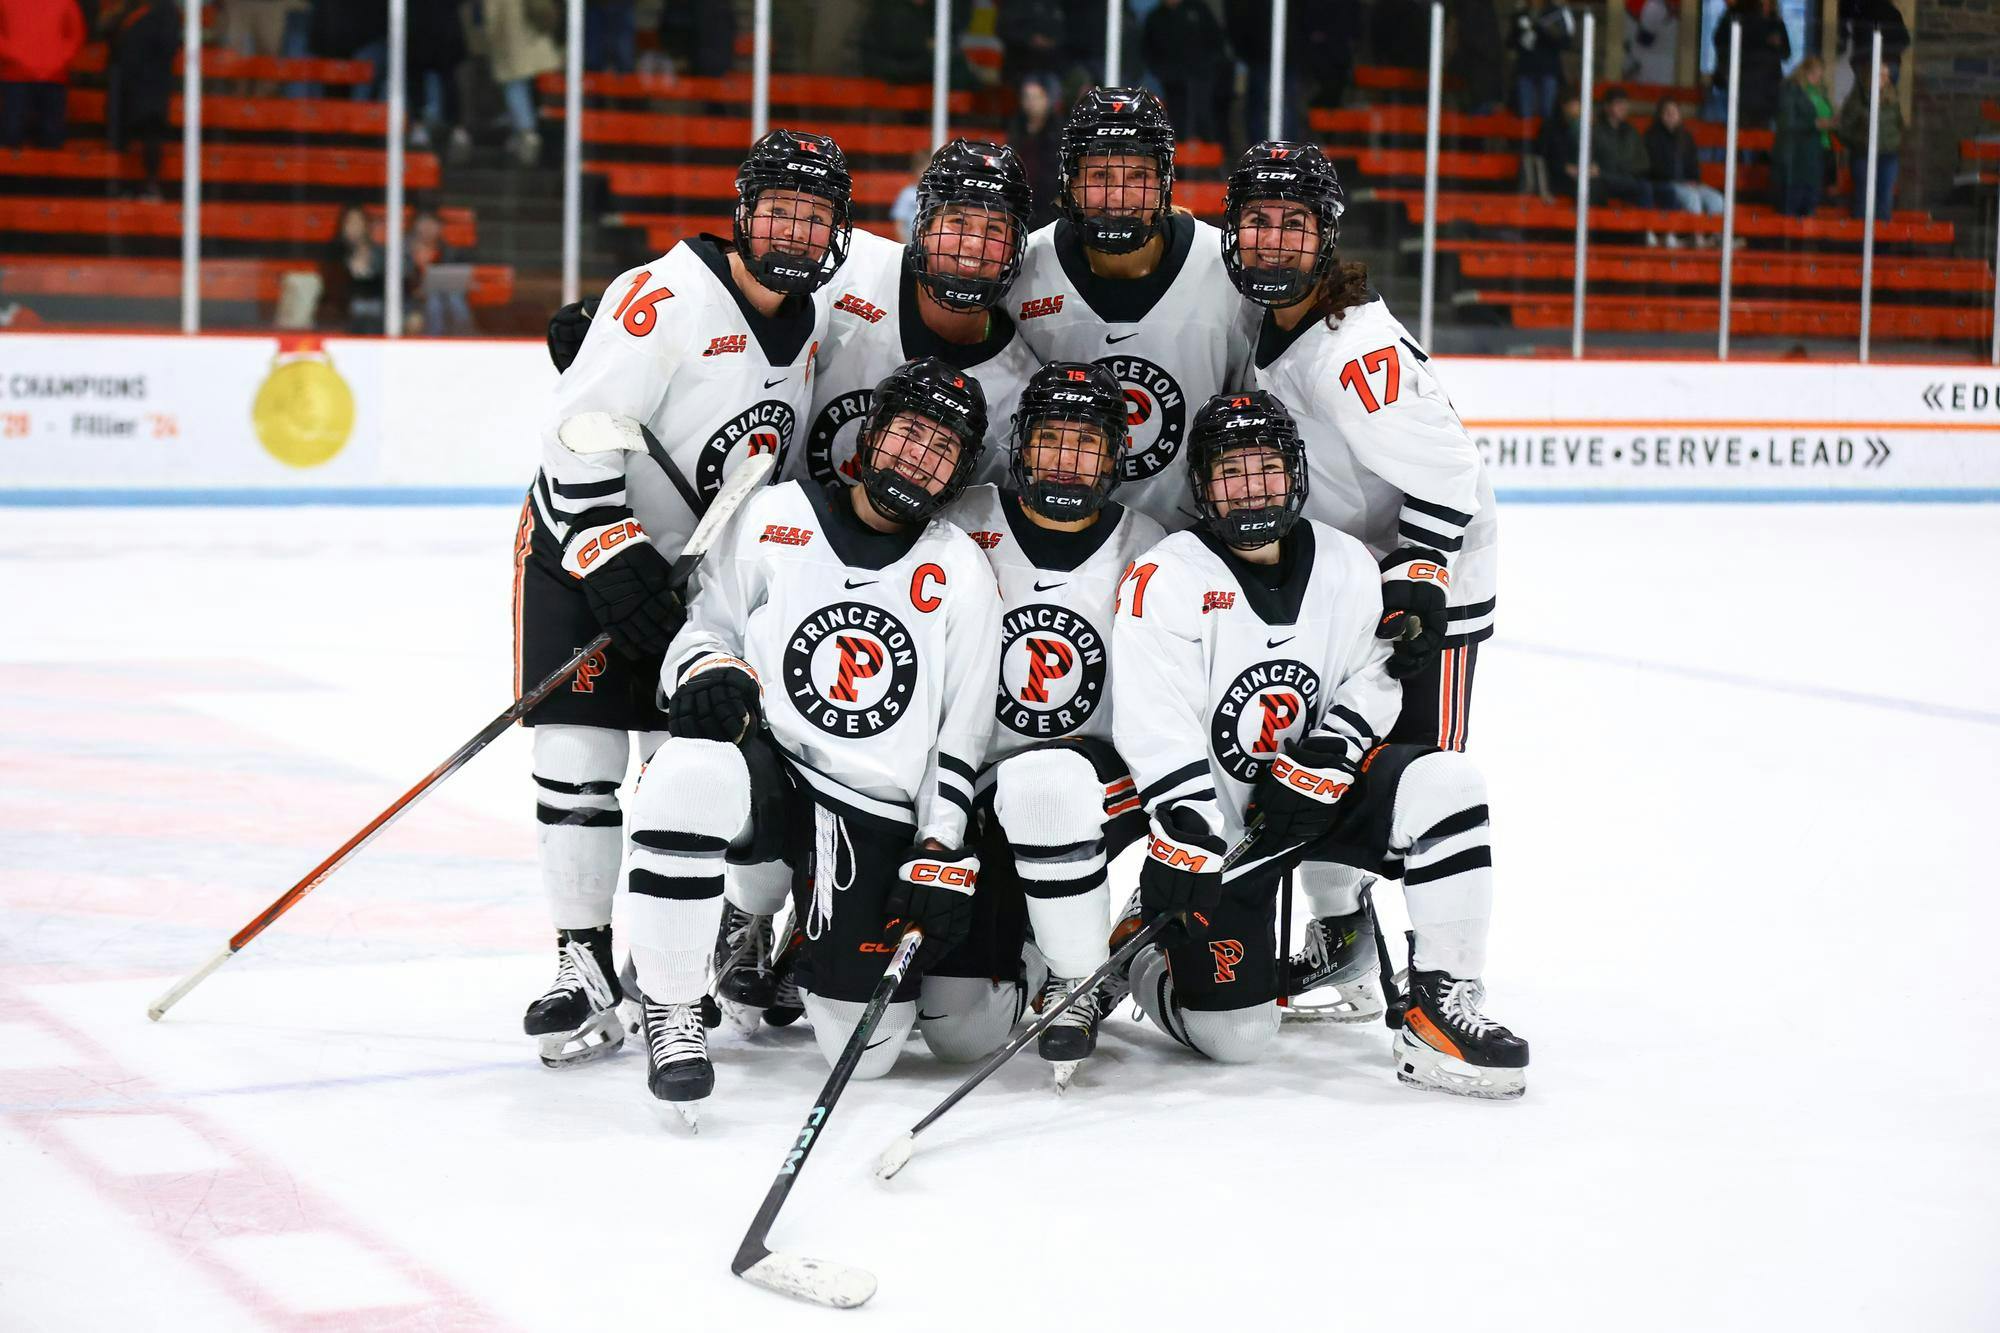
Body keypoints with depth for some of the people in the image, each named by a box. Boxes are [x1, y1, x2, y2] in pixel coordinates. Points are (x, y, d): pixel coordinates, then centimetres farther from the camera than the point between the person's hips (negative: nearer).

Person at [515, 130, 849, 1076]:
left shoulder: (810, 323, 3)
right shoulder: (668, 297, -21)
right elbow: (579, 437, -24)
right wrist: (616, 566, -27)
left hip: (703, 564, 6)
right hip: (580, 542, -6)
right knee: (578, 750, -10)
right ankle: (584, 965, -2)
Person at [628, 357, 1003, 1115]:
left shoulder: (961, 576, 4)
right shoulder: (775, 519, 2)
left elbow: (961, 737, 5)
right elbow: (704, 628, 6)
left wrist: (941, 855, -4)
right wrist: (710, 672, -18)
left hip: (875, 817, 1)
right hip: (764, 770, -1)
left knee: (865, 1046, -6)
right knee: (691, 777, -39)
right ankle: (670, 1013, -20)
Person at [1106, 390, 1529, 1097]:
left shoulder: (1348, 565, 0)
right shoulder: (1165, 580, -16)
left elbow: (1376, 674, 1)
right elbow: (1157, 734, -21)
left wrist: (1326, 757, -17)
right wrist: (1184, 841, -29)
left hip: (1317, 797, 4)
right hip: (1216, 814, -4)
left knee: (1445, 785, -24)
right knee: (1234, 1034, -9)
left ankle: (1439, 1008, -19)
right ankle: (1138, 944, 23)